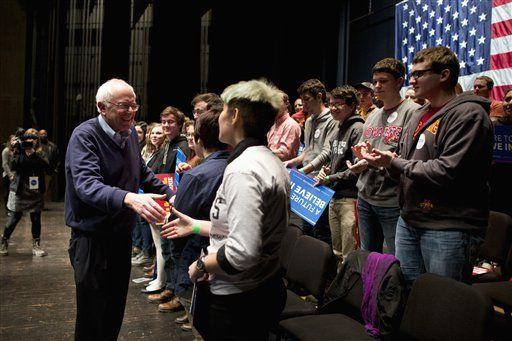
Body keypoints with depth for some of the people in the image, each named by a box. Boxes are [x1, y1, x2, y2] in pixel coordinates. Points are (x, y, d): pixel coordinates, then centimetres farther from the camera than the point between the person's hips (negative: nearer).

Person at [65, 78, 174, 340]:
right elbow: (87, 184, -34)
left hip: (122, 234, 7)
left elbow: (142, 172, 22)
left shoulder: (131, 133, 6)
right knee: (93, 320, 2)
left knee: (116, 309, 19)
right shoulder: (84, 136, -18)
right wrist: (130, 198, -50)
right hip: (92, 238, -7)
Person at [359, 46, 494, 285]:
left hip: (447, 227, -8)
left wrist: (394, 162, -13)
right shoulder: (420, 116, 16)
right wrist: (382, 159, -2)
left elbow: (448, 171, -22)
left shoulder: (468, 114, -11)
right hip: (409, 221, 8)